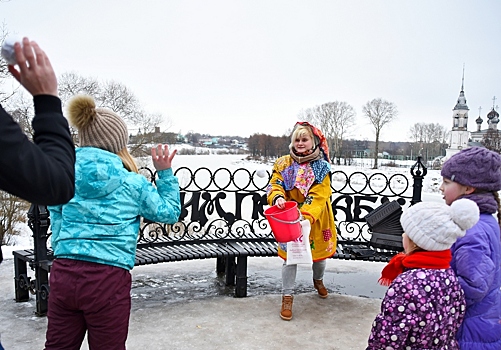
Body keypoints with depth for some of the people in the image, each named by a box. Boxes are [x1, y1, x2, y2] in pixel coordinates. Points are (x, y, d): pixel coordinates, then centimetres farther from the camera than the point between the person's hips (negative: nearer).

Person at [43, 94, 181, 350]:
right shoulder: (133, 184, -6)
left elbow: (57, 225, 11)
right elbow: (170, 213, 8)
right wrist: (165, 173, 13)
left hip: (63, 273, 4)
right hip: (107, 279, -3)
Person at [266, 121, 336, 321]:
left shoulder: (321, 166, -8)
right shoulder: (283, 163, -3)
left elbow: (319, 196, -17)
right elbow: (274, 185, -6)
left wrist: (306, 216, -30)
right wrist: (278, 198, -30)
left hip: (316, 220, 1)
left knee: (320, 252, 18)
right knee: (289, 256, 0)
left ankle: (318, 280, 51)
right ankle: (287, 296, 16)